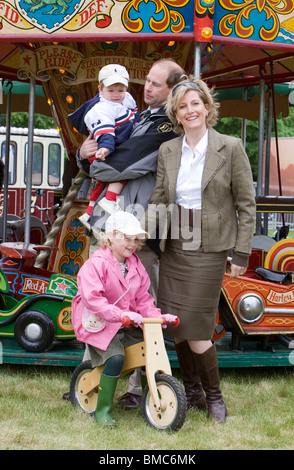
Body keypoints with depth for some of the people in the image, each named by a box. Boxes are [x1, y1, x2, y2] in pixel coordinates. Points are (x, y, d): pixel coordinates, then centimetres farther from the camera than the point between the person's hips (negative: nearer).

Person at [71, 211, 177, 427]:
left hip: (127, 324, 7)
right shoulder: (96, 264, -14)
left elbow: (143, 299, 12)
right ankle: (103, 410, -14)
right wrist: (121, 314, -38)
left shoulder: (136, 265, 10)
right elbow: (93, 298, -27)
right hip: (99, 324, -7)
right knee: (116, 356, -30)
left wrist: (157, 316, -8)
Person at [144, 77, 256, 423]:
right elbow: (157, 199, 7)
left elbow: (246, 204, -4)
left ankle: (214, 397, 15)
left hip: (209, 250, -5)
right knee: (174, 325, 8)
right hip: (173, 247, 5)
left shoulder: (230, 148, -5)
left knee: (195, 327, -6)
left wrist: (241, 253, -7)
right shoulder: (167, 151, 6)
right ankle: (192, 392, 26)